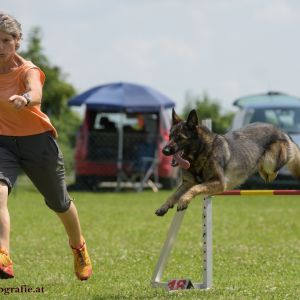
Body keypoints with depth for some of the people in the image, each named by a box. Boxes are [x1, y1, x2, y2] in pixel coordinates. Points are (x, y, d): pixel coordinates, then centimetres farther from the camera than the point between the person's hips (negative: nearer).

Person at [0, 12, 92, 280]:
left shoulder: (28, 71, -20)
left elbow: (36, 95, -46)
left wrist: (25, 98, -67)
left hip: (37, 140, -3)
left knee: (59, 202, 17)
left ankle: (79, 248, 48)